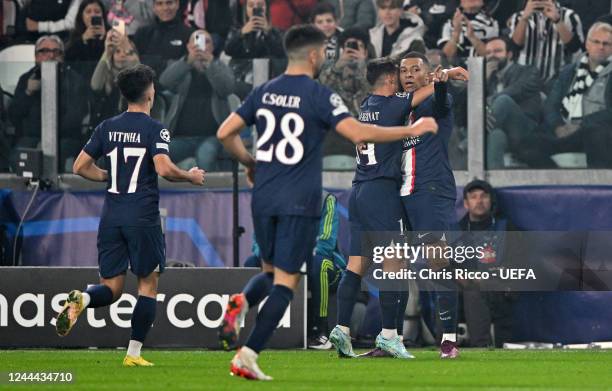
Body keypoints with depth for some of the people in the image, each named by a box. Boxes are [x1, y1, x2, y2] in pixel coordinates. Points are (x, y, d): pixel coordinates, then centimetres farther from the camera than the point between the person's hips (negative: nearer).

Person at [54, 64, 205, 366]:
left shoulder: (107, 127, 9)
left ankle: (81, 299, -26)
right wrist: (191, 177, -1)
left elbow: (80, 167, 9)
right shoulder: (154, 129, -6)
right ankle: (133, 353, 3)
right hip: (143, 216, -4)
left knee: (111, 288, 8)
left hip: (111, 217, 4)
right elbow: (163, 168, -19)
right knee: (148, 284, 8)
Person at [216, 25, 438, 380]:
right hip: (299, 203, -5)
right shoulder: (319, 96, -9)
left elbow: (225, 133, 8)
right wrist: (413, 130, -10)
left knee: (272, 272, 22)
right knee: (286, 281, 0)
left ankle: (241, 303, -11)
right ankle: (248, 355, -11)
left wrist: (250, 162, 25)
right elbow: (358, 133, -18)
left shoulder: (264, 92, 7)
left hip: (264, 199, 5)